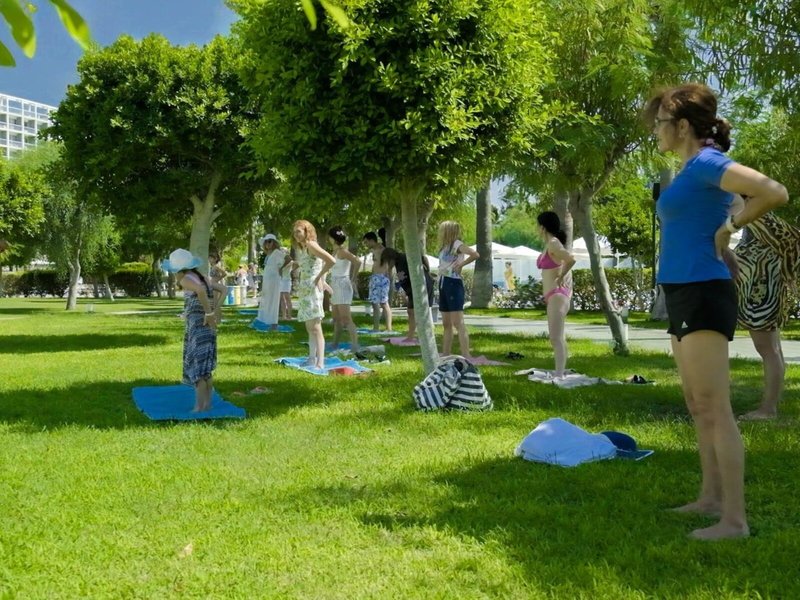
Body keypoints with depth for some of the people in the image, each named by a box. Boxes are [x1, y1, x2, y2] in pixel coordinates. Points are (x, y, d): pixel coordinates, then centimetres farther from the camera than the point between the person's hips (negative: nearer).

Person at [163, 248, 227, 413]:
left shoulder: (186, 279, -11)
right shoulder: (203, 278, 14)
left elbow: (200, 290, -30)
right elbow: (224, 289, 15)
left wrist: (209, 313, -24)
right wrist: (217, 308, 7)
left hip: (197, 327, -8)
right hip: (208, 328, 8)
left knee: (197, 368, -3)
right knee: (206, 369, 16)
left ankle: (199, 408, -2)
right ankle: (207, 405, 21)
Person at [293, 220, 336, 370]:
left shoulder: (311, 245, -11)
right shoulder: (300, 248, 16)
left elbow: (332, 261, -22)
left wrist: (319, 278, -14)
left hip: (313, 289, -10)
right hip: (304, 290, 10)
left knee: (315, 327, -13)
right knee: (309, 328, 12)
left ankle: (320, 362, -15)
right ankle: (312, 359, 17)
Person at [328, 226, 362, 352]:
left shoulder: (342, 251, -14)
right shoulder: (335, 251, 13)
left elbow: (358, 262, -27)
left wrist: (353, 280, -18)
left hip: (343, 286, -10)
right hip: (335, 287, 10)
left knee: (346, 319, -15)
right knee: (336, 319, 17)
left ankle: (355, 346, -20)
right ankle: (335, 344, 27)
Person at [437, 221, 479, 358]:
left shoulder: (457, 244, -10)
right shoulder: (445, 247, 17)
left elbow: (475, 254, -24)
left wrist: (461, 264, -16)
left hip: (453, 284, -9)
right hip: (443, 284, 9)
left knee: (458, 323, -13)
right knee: (446, 324, 12)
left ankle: (466, 355, -15)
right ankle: (445, 355, 18)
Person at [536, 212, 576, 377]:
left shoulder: (553, 244, -15)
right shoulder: (549, 244, 13)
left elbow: (571, 259, -31)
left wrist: (560, 278, -18)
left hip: (556, 295, -10)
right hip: (554, 295, 10)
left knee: (556, 338, -11)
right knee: (557, 337, 15)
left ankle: (559, 376, -11)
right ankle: (559, 373, 23)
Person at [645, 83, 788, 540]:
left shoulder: (707, 163, -13)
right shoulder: (692, 169, 15)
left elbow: (776, 193, -25)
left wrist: (731, 226, -13)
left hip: (702, 294, -10)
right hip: (685, 294, 10)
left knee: (715, 409, -8)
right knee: (700, 408, 16)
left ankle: (735, 519, -4)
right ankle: (711, 499, 26)